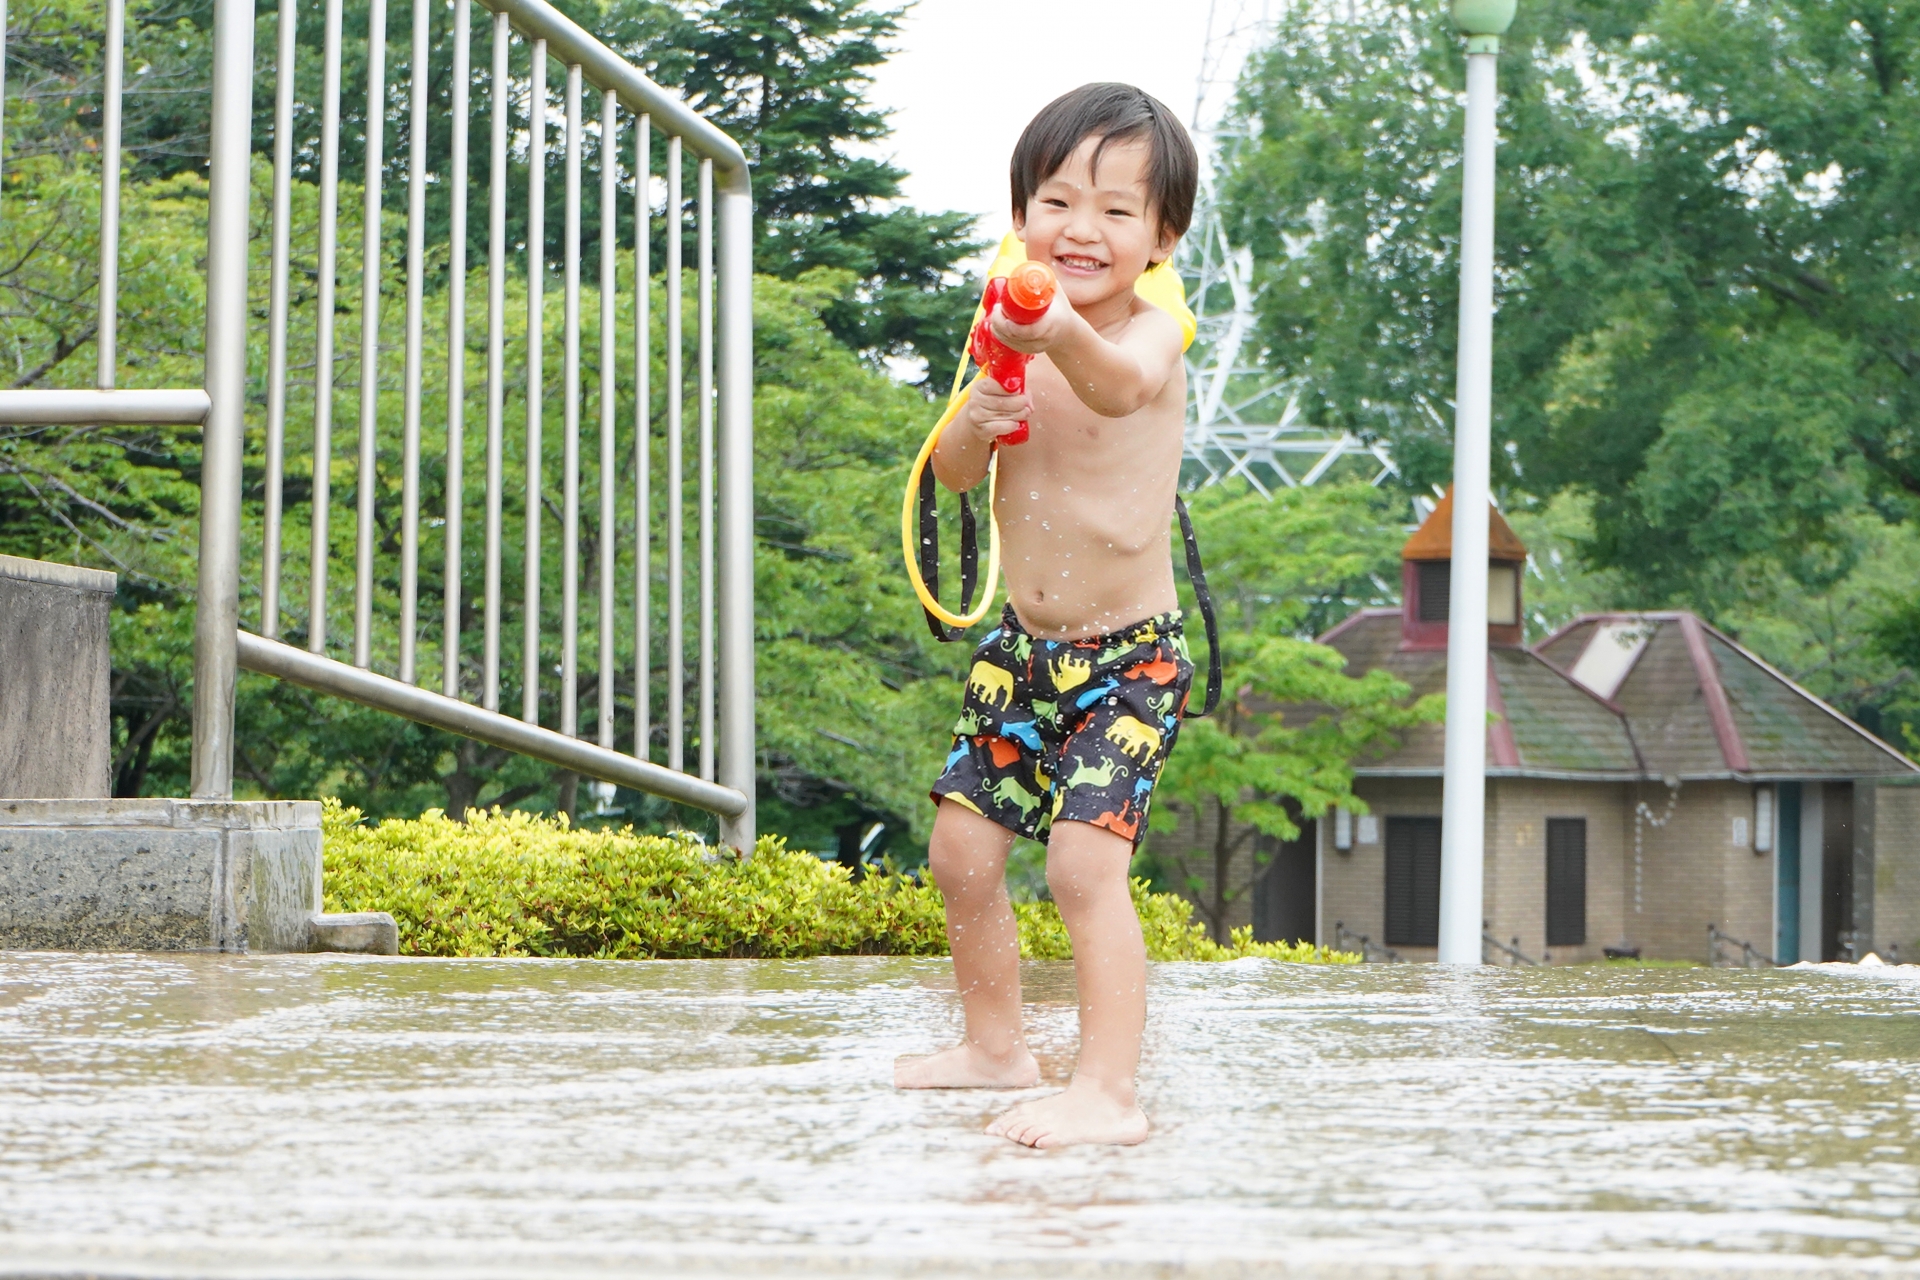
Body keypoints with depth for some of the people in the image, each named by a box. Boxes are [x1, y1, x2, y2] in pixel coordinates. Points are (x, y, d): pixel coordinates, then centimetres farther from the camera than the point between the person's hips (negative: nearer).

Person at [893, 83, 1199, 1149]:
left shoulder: (1150, 331, -17)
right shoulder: (1013, 330, 2)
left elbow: (1122, 385, -42)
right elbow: (953, 474, 2)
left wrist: (1065, 339, -65)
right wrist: (975, 421, -22)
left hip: (1130, 658, -7)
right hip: (1024, 647, 7)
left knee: (1085, 859, -21)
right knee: (961, 850, 13)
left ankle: (1107, 1093, -21)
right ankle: (994, 1047, 34)